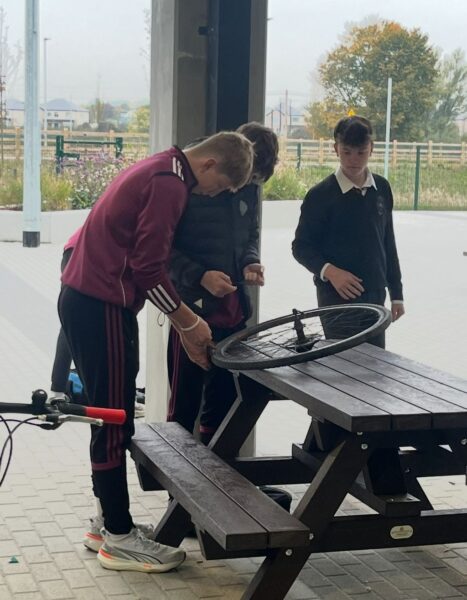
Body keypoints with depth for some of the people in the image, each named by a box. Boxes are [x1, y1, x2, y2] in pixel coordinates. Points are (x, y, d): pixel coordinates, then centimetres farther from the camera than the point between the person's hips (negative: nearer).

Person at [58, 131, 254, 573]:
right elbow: (147, 268, -20)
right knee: (115, 420, -3)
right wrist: (190, 322, -7)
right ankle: (118, 538, 5)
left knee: (109, 416, 16)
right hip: (102, 307, -10)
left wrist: (182, 327, 18)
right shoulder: (170, 184, -16)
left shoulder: (158, 171, 16)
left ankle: (108, 520, 26)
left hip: (83, 300, 10)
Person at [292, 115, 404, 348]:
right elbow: (301, 246, -5)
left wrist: (396, 293, 13)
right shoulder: (320, 195, -9)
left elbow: (388, 243, 12)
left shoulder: (382, 189, 6)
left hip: (375, 296, 5)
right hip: (337, 297, -5)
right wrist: (328, 270, -23)